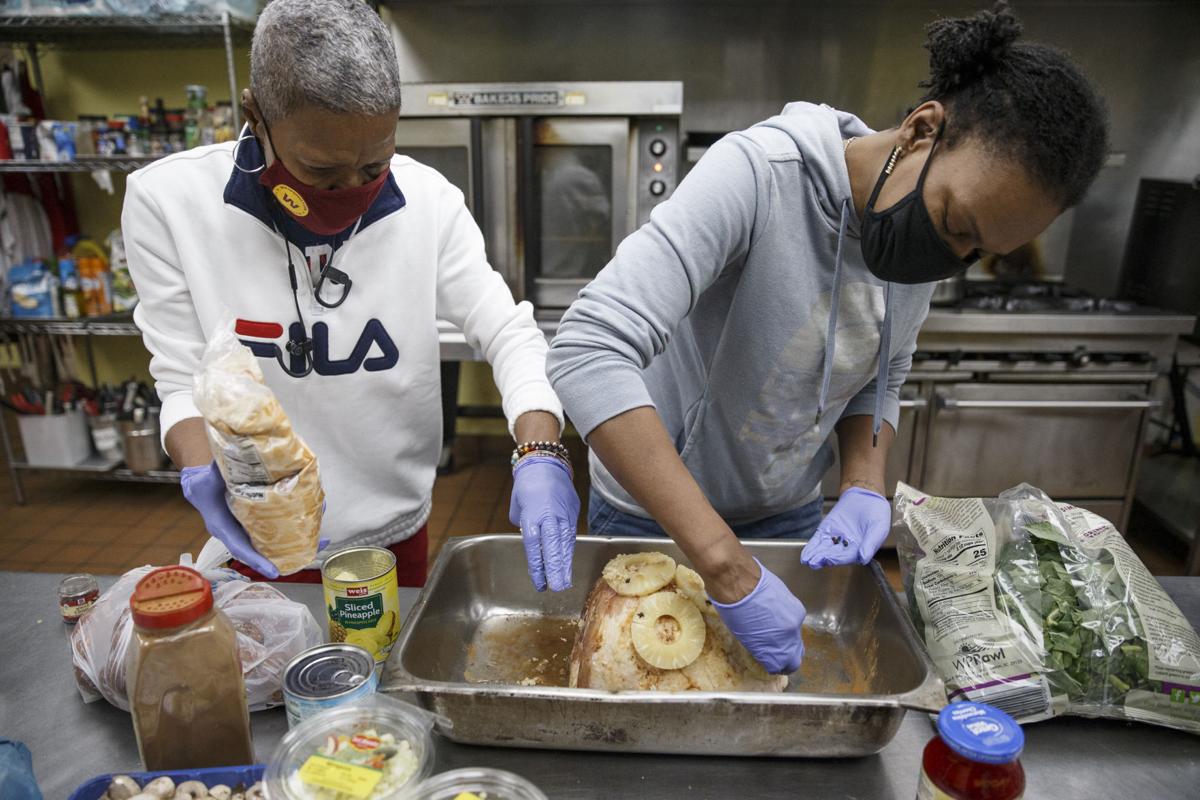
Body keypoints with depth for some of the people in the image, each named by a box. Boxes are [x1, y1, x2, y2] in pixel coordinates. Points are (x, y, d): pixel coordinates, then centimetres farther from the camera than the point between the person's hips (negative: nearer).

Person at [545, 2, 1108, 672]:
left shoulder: (931, 239, -8)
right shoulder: (757, 173, -30)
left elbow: (879, 381, 7)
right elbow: (589, 351, -41)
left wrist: (865, 487, -14)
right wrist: (730, 570, -41)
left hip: (791, 515, 5)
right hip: (652, 512, -5)